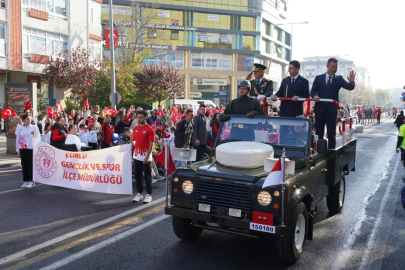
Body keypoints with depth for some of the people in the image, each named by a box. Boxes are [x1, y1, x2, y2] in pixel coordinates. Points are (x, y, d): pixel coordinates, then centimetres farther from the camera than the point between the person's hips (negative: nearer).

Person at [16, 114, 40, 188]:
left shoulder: (34, 127, 1)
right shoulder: (20, 129, 7)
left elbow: (38, 138, 1)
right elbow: (18, 140, 13)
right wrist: (18, 150, 11)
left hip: (32, 149, -2)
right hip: (23, 149, 3)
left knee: (31, 165, -1)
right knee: (24, 165, 6)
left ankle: (31, 181, 8)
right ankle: (26, 181, 16)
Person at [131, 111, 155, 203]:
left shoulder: (149, 129, -10)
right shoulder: (135, 128, 9)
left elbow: (151, 144, -13)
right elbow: (132, 139, 21)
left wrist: (147, 156, -18)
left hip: (146, 157, -6)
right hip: (137, 156, 6)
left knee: (147, 176, 2)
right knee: (137, 176, 12)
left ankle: (149, 194, 11)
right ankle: (139, 193, 23)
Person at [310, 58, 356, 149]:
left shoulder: (339, 79, 7)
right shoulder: (318, 78, 8)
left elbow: (349, 87, -6)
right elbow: (313, 91, 5)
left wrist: (351, 82, -28)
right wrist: (315, 96, -18)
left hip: (332, 110, -1)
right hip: (320, 109, 1)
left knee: (332, 135, 1)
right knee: (318, 134, 7)